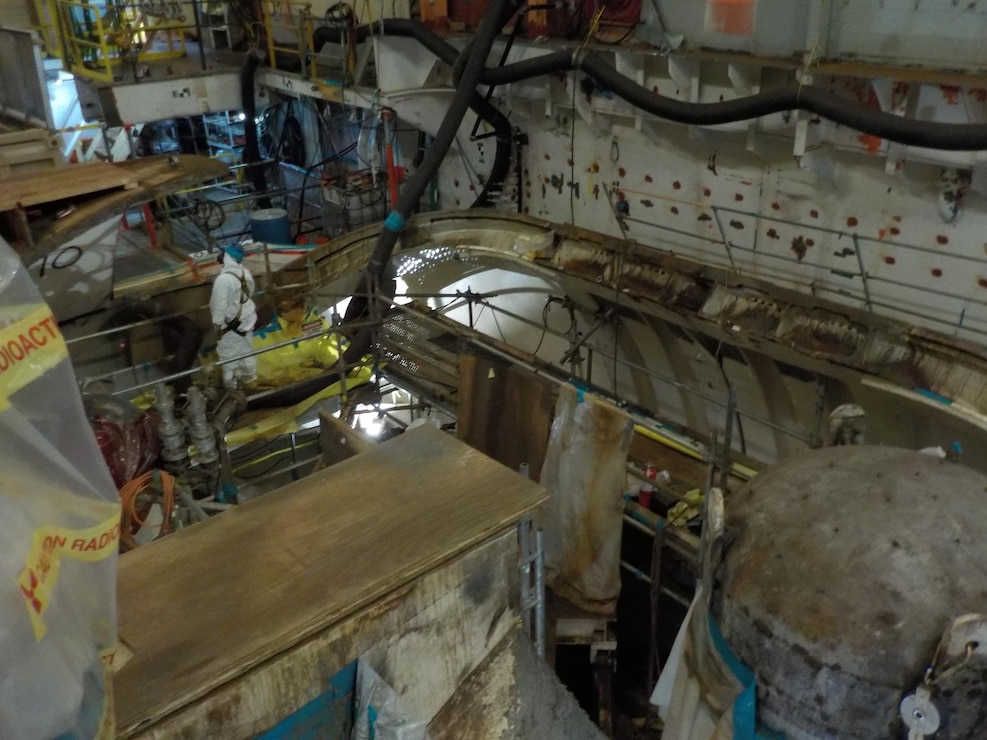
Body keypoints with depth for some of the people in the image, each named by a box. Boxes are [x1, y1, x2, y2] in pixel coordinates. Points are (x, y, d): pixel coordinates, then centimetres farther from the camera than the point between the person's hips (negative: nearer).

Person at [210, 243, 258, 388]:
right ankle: (249, 377, 36)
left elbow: (220, 304, -24)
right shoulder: (246, 273, -4)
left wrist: (217, 324, -13)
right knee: (246, 348, 21)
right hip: (247, 317, 8)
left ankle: (231, 382, 21)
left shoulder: (223, 279, -29)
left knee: (228, 352, 9)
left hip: (232, 322, -8)